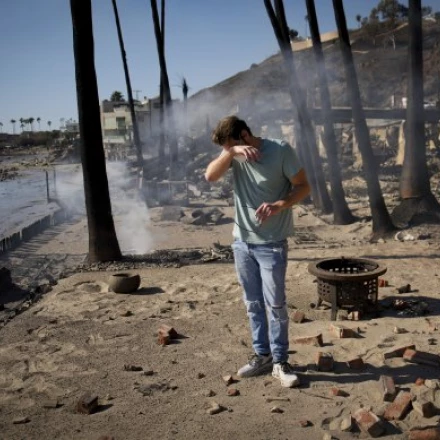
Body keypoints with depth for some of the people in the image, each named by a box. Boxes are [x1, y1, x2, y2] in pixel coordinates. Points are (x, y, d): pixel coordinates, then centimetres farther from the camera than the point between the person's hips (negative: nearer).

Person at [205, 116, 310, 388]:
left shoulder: (281, 150, -12)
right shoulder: (234, 155, 3)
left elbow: (303, 186, -9)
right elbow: (210, 176, -12)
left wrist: (279, 205, -25)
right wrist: (231, 153, -27)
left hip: (272, 243, -5)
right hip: (242, 242, 5)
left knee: (275, 304, 0)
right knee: (254, 304, 13)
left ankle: (280, 362, 12)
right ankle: (262, 356, 26)